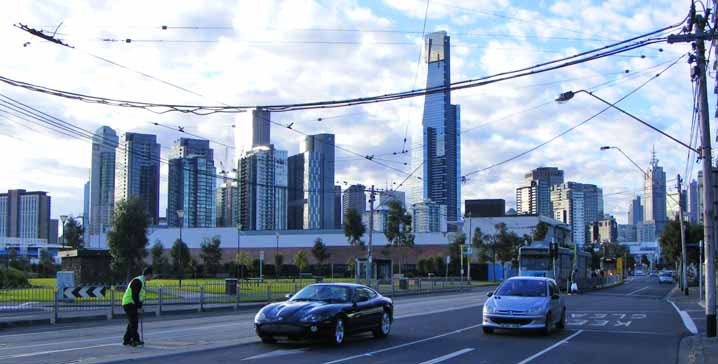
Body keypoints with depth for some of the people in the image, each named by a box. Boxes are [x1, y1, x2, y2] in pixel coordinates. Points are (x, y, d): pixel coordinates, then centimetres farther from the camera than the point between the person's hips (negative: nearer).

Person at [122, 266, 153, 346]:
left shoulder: (142, 281, 15)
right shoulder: (138, 281, -18)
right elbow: (135, 295, -22)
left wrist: (140, 306, 10)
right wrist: (139, 307, -18)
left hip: (131, 304, 10)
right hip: (129, 304, -10)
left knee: (132, 322, 14)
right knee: (133, 322, -9)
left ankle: (126, 340, 19)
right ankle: (135, 340, -8)